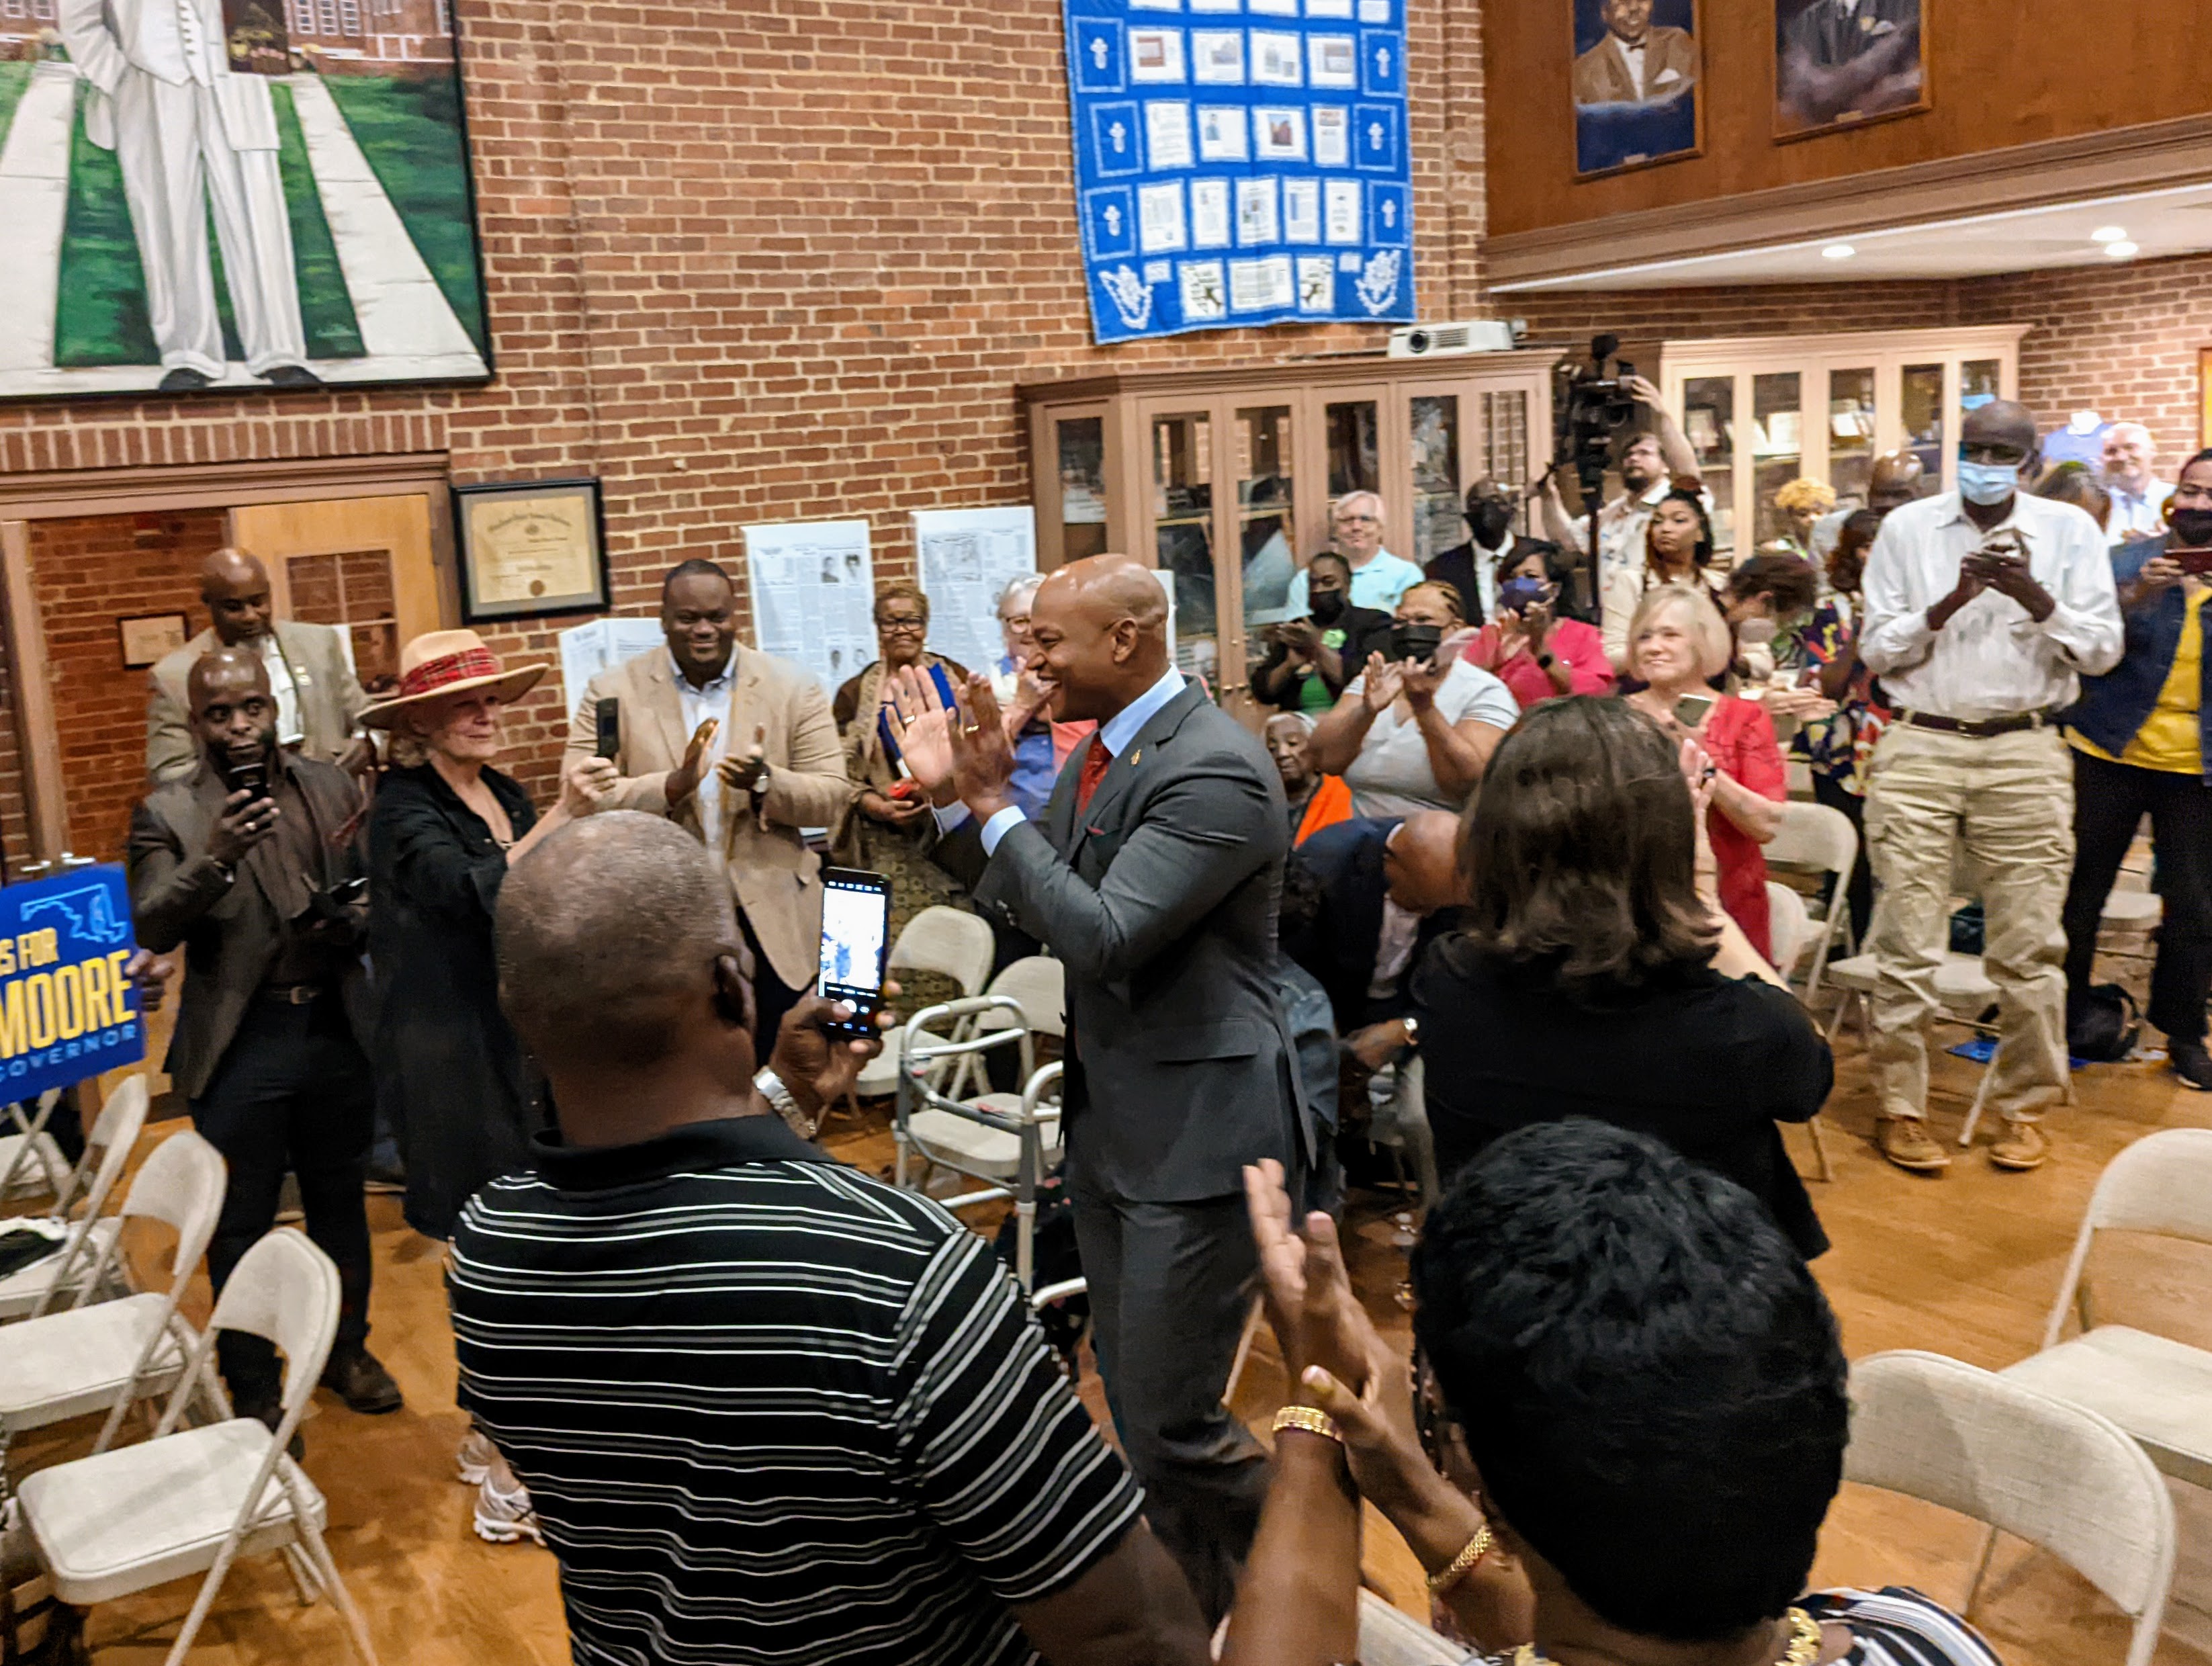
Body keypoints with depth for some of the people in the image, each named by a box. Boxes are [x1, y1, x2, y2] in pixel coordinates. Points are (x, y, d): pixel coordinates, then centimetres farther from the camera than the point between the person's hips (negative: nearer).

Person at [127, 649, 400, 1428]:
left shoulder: (331, 786, 4)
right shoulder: (167, 813, -6)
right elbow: (151, 930, -16)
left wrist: (354, 918, -12)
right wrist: (215, 859, -31)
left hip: (335, 1028, 3)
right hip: (240, 1042, -3)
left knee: (340, 1203, 17)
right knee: (241, 1225, 7)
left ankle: (346, 1349, 36)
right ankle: (254, 1391, 22)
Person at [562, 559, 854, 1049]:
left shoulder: (793, 688, 2)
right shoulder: (613, 692, 1)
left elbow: (833, 797, 0)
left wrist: (765, 781, -21)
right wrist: (673, 785, -23)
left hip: (772, 921, 1)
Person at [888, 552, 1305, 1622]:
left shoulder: (1214, 770, -21)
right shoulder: (1102, 751, 7)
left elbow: (1101, 936, -27)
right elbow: (1020, 900, 10)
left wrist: (993, 802, -21)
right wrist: (953, 798, -3)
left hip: (1195, 1127, -9)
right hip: (1109, 1116, 9)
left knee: (1170, 1420, -5)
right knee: (1132, 1392, 18)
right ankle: (1198, 1607, 37)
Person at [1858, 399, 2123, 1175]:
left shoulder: (2069, 530, 5)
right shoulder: (1907, 529, 5)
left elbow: (2103, 649, 1)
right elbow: (1876, 650, 2)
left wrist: (2036, 597, -15)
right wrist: (1950, 602, -14)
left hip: (2024, 751, 0)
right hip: (1919, 748, 0)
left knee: (2029, 946, 4)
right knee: (1906, 945, 0)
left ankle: (2025, 1106, 19)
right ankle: (1901, 1108, 11)